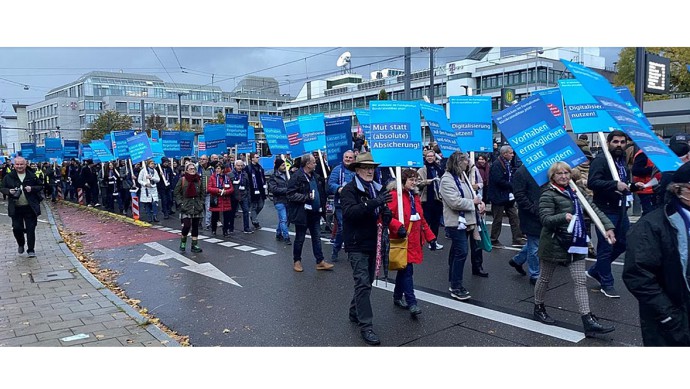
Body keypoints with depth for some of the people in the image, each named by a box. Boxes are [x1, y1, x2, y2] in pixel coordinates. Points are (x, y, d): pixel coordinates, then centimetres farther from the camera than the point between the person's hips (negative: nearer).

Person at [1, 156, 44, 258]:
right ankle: (21, 244, 31)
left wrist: (32, 188, -13)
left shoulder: (32, 176, 1)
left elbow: (41, 186, 6)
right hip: (15, 208, 1)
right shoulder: (8, 177, 3)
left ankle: (31, 250, 11)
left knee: (31, 229, 1)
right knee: (16, 228, 1)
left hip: (30, 208, -1)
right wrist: (9, 191, -14)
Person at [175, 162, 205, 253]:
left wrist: (201, 202, 5)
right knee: (186, 225, -12)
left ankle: (194, 245, 13)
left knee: (195, 226, 6)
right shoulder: (182, 180, -4)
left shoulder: (199, 180, 5)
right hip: (186, 207, -3)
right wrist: (180, 202, -7)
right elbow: (177, 192, 0)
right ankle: (183, 242, 14)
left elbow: (203, 192, 13)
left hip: (197, 207, 4)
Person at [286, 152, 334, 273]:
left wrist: (321, 204, 11)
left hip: (314, 213, 7)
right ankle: (297, 261, 21)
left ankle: (320, 261, 13)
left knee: (317, 237, 8)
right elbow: (291, 195, -18)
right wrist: (307, 197, -21)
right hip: (302, 213, -7)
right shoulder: (296, 177, -14)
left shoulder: (314, 176, 12)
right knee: (300, 239, 7)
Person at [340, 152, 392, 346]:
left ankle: (355, 313, 37)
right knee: (363, 284, -9)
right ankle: (366, 326, -4)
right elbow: (349, 212, -27)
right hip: (357, 244, -7)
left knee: (367, 282, 18)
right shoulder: (349, 189, -11)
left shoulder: (377, 189, 11)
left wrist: (387, 214, -7)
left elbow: (383, 210, 18)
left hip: (373, 243, 8)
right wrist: (373, 203, -37)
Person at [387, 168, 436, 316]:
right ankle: (411, 303, -5)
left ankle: (398, 297, 30)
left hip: (414, 240, 8)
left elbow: (421, 219, 21)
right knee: (407, 270, -9)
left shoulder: (415, 196, 15)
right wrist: (398, 226, -33)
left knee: (404, 270, 17)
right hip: (401, 239, -8)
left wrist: (430, 236, 18)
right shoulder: (395, 195, -12)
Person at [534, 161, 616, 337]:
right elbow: (545, 219, -18)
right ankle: (538, 308, 32)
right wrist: (563, 217, -36)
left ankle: (588, 321, -1)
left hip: (575, 244, 6)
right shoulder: (548, 195, -10)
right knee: (545, 278, 10)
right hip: (554, 244, -5)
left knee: (580, 282, 0)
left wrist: (608, 226, -1)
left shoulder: (575, 191, 10)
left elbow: (593, 209, 11)